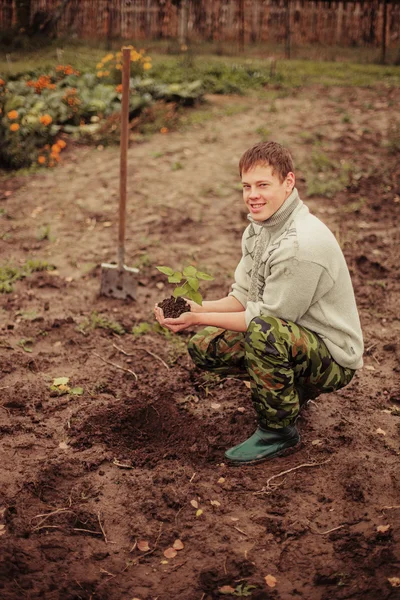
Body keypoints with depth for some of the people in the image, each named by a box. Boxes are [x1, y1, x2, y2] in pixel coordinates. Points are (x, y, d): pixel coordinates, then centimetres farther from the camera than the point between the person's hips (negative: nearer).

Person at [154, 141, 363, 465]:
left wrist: (199, 318, -20)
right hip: (287, 339, 9)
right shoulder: (258, 227, 1)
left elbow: (265, 317, -25)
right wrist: (195, 308, -12)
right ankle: (292, 389, 17)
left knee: (265, 332, -38)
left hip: (333, 357, -9)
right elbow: (243, 297, 5)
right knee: (203, 347, 3)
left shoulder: (303, 244, -29)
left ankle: (279, 431, -15)